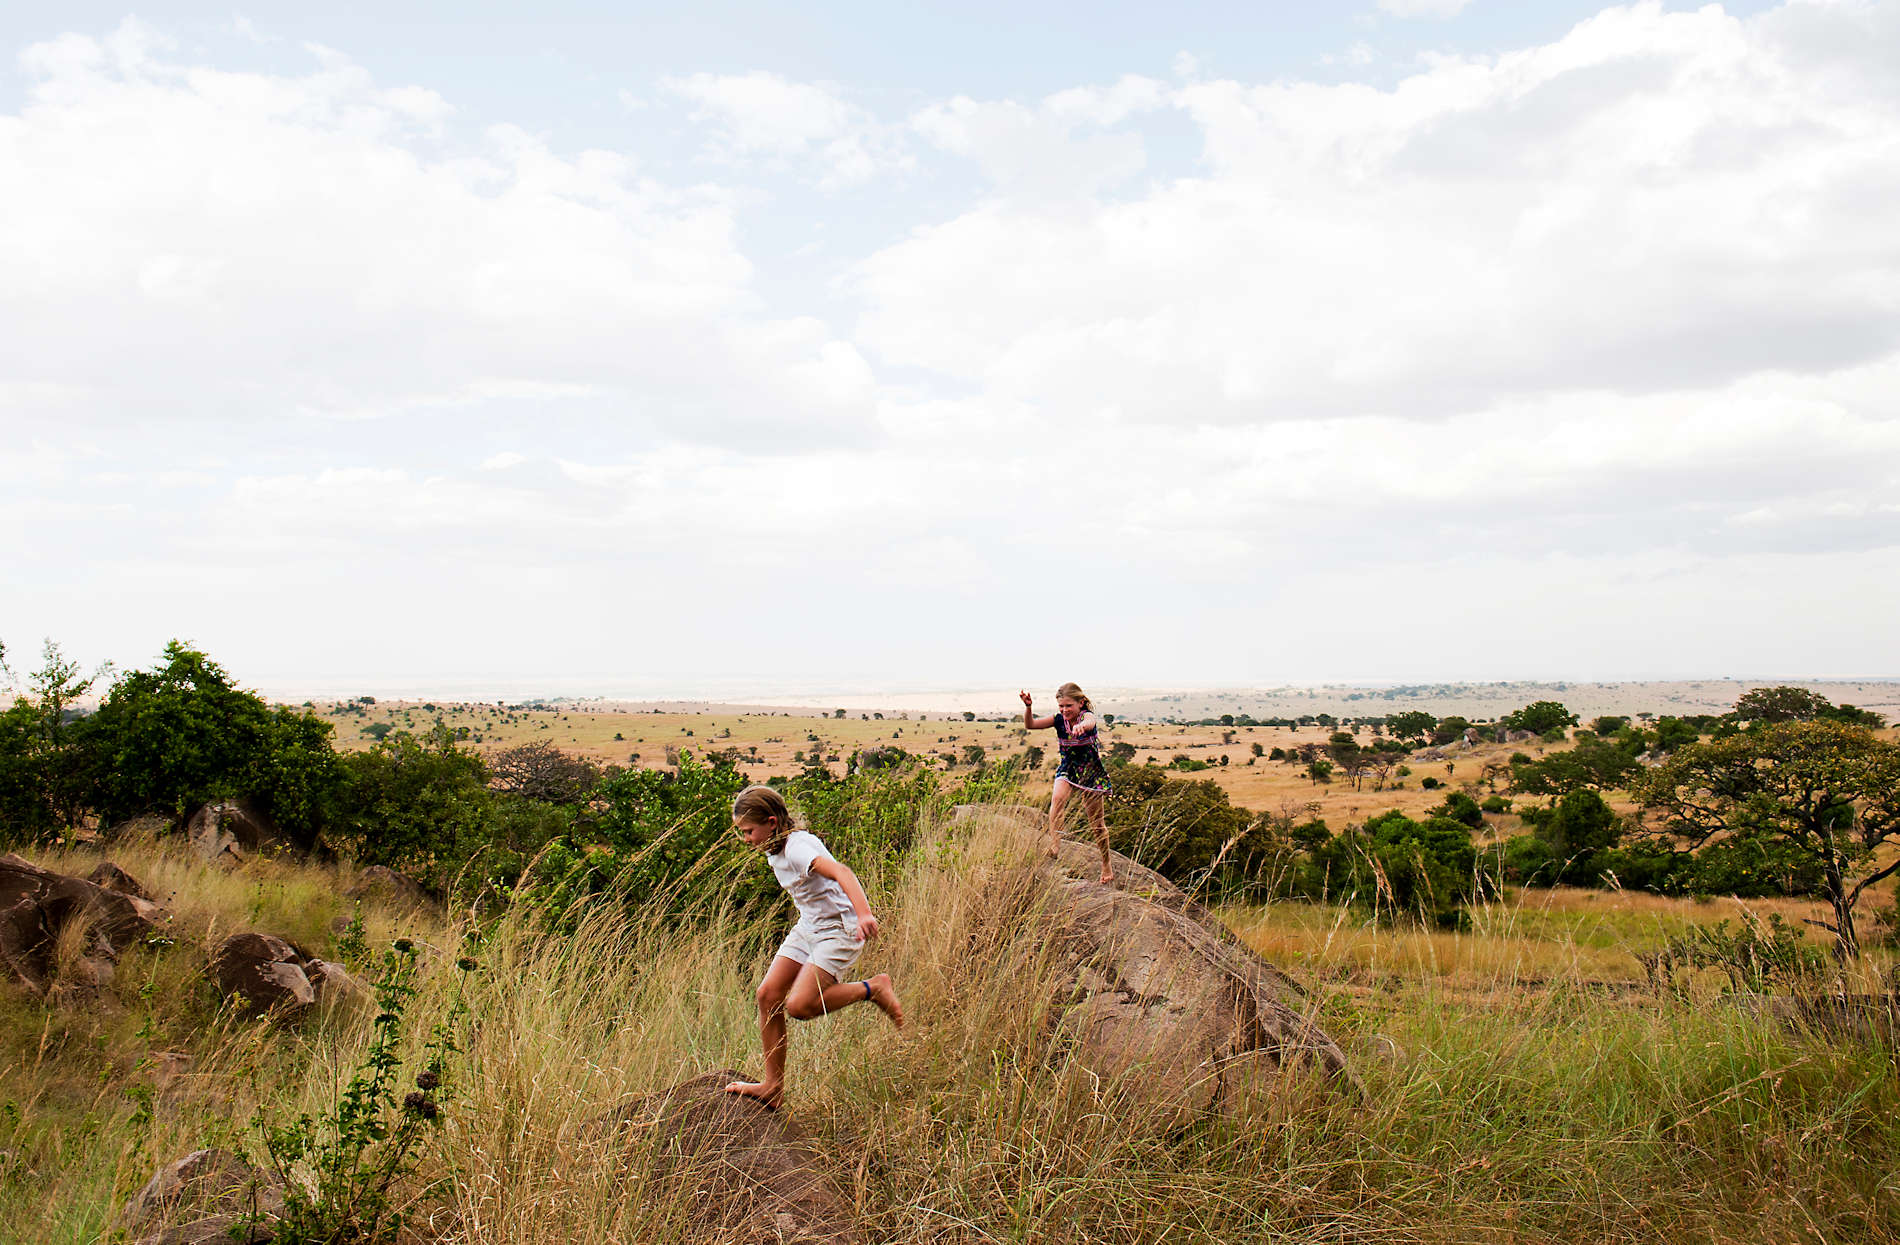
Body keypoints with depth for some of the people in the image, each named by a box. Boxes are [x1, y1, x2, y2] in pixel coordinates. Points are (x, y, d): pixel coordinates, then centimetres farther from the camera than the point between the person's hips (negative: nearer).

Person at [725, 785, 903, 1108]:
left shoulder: (797, 848, -25)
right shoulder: (776, 848, 5)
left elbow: (840, 872, -41)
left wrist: (864, 913, -56)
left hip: (840, 929, -9)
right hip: (808, 927, 9)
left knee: (799, 1006, -19)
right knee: (768, 994, 0)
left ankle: (873, 989, 1)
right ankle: (772, 1086, 9)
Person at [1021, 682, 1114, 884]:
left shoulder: (1086, 716, -20)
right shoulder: (1059, 719, -8)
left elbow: (1090, 722, -47)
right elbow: (1030, 724, -15)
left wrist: (1081, 726, -72)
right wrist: (1028, 707, -36)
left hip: (1091, 771, -3)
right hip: (1067, 768, 3)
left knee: (1098, 822, 5)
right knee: (1057, 799, -31)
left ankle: (1106, 866, 22)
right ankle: (1054, 844, -37)